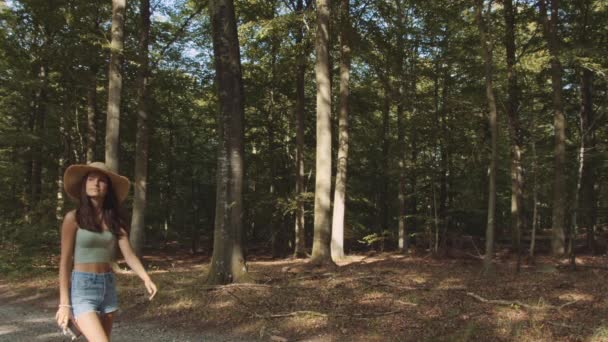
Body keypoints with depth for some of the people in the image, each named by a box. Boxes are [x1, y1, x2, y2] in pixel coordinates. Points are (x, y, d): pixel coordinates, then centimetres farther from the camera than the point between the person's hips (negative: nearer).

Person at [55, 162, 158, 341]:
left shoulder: (114, 220, 5)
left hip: (108, 286, 5)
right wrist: (64, 303, -10)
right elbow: (65, 261, -7)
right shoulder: (73, 218, -7)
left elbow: (129, 254, -1)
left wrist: (146, 278, -18)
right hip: (82, 288, -5)